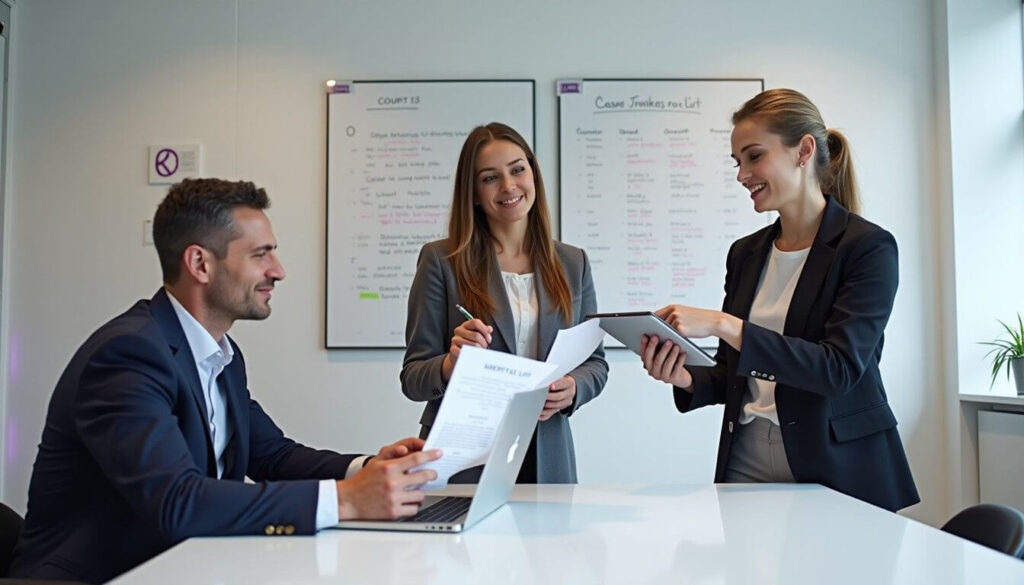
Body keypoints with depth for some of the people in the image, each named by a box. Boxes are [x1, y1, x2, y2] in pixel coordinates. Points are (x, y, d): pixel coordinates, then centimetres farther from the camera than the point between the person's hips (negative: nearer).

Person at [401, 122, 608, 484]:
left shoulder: (573, 264, 6)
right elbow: (412, 377, -5)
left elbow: (595, 362, 10)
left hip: (546, 458, 3)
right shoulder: (441, 261, -4)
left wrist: (572, 389, -12)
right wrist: (451, 363, -25)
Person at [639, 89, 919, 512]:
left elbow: (840, 367, -21)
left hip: (838, 473, -4)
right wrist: (688, 380, -9)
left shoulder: (868, 247, -9)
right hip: (746, 466, 5)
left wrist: (724, 326, -27)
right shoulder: (745, 254, 7)